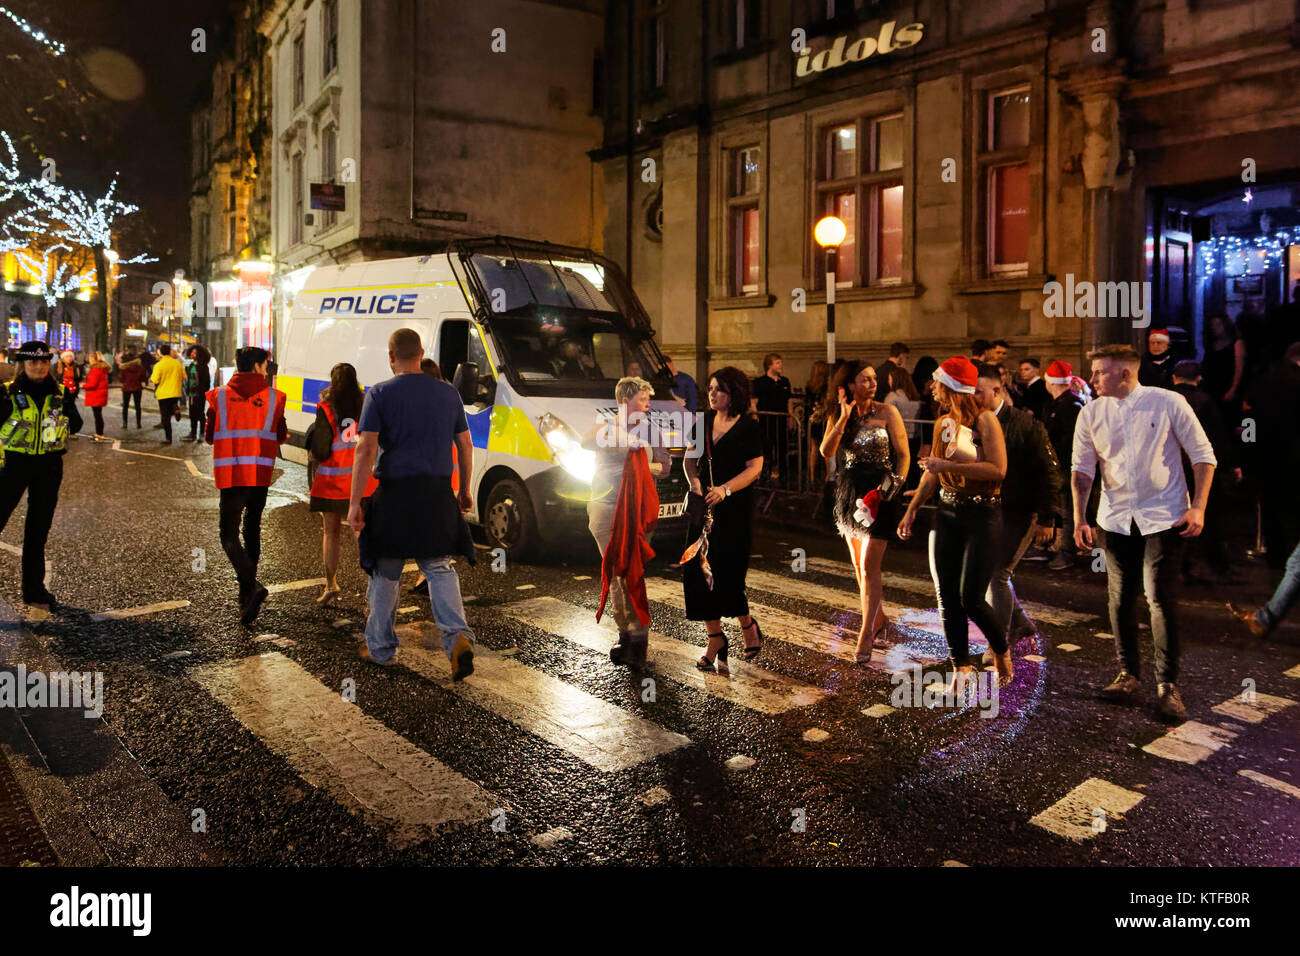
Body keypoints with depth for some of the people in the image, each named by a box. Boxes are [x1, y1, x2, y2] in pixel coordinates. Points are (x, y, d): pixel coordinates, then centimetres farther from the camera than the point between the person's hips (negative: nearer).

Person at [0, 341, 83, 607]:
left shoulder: (60, 393, 4)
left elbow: (75, 428, 7)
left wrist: (69, 407, -8)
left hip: (50, 466, 2)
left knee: (39, 527, 10)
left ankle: (34, 587, 20)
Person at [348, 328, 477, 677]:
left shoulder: (379, 394, -4)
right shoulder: (449, 394, 7)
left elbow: (366, 449, -12)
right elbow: (465, 445, 11)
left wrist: (355, 502, -10)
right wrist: (465, 489, 23)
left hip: (394, 496, -3)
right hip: (438, 495, 3)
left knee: (385, 574, 12)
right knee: (440, 568, 10)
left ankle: (380, 648, 25)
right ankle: (458, 637, -10)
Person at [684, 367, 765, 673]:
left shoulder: (749, 426, -5)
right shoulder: (704, 421, 10)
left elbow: (755, 468, -9)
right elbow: (690, 458, 14)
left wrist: (725, 489, -22)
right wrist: (694, 481, -6)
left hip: (735, 508, -5)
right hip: (702, 505, 5)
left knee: (726, 573, -5)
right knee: (697, 571, 1)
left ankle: (748, 625, 24)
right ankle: (715, 639, 15)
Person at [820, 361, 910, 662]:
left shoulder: (886, 412, -4)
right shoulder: (837, 417, 6)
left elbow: (904, 455, -3)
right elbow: (826, 452, -8)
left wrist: (894, 485, -16)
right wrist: (844, 419, -15)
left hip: (879, 494, -4)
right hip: (850, 494, 5)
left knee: (869, 568, -9)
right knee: (859, 567, 13)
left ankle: (865, 637, -2)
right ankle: (878, 620, 34)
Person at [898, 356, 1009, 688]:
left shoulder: (985, 420, -10)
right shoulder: (943, 423, 11)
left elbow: (998, 469, -19)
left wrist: (950, 466, -19)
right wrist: (912, 509, 16)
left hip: (982, 514, -6)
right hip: (947, 512, 7)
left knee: (971, 598, -8)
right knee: (946, 596, 4)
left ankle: (1002, 651, 20)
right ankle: (961, 667, 16)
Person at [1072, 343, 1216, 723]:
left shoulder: (1168, 402, -7)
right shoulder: (1091, 413, 1)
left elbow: (1203, 456, -2)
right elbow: (1082, 469, 4)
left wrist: (1198, 507, -9)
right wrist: (1079, 518, -4)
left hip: (1163, 517, -3)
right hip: (1116, 518, 3)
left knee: (1161, 598, -7)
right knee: (1120, 598, 8)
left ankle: (1168, 685, 4)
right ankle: (1128, 674, 23)